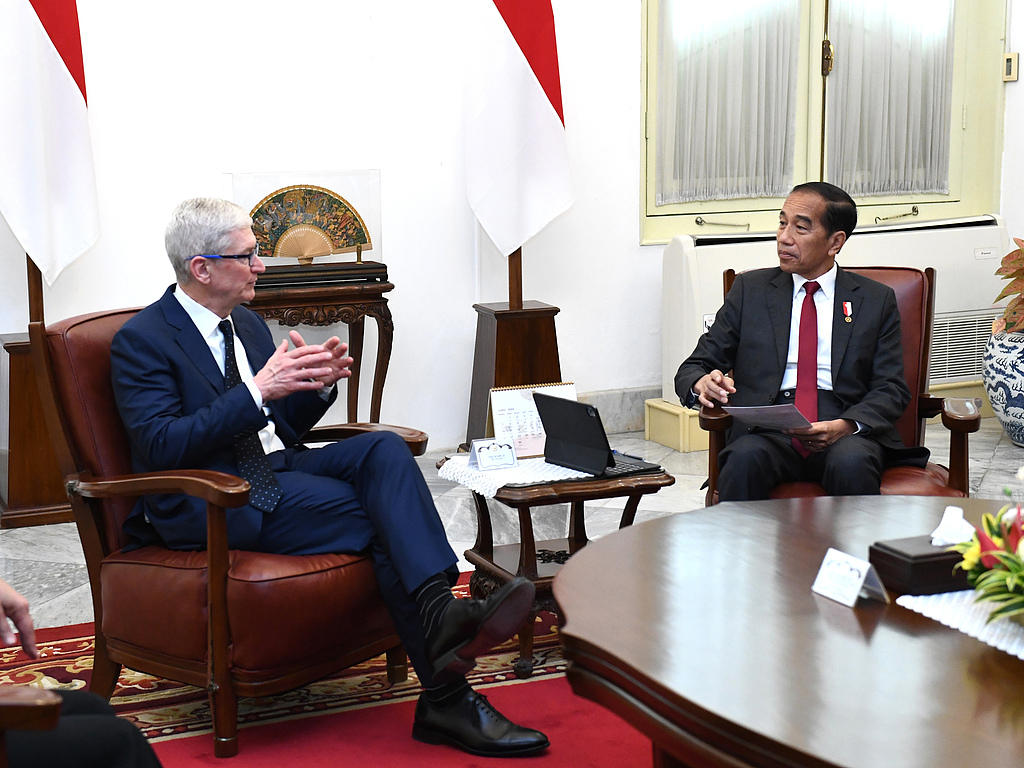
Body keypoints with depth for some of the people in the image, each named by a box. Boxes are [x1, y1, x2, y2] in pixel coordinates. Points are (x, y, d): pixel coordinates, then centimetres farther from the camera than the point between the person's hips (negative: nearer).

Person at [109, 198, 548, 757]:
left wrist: (319, 385, -1)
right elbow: (161, 447, -20)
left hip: (276, 470, 7)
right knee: (382, 518, -23)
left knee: (384, 449, -21)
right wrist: (256, 391, -25)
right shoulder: (141, 341, -8)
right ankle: (446, 700, -25)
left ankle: (439, 608, -38)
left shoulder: (247, 323, 16)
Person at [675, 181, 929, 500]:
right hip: (767, 430, 0)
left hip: (848, 432, 0)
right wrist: (702, 384, -15)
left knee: (852, 464, -35)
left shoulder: (876, 300, 13)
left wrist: (845, 426, -16)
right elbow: (693, 367, 12)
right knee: (746, 459, -34)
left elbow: (891, 390, 6)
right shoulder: (750, 289, 15)